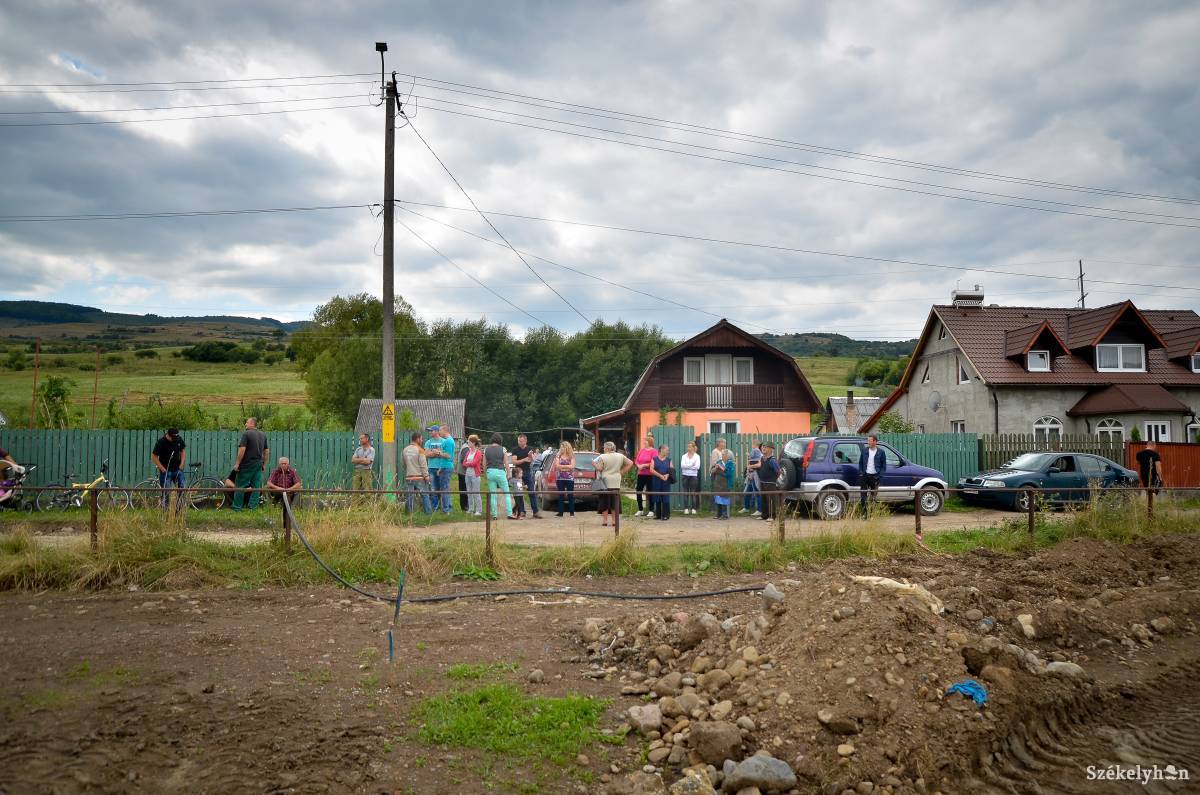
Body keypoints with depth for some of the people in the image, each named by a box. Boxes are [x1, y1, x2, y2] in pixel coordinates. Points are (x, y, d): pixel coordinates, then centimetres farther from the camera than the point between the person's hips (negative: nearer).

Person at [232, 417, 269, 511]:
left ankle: (237, 508, 7)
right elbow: (267, 451, 14)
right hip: (258, 464, 6)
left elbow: (242, 449, -16)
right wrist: (264, 464, 19)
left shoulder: (246, 433, -10)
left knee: (241, 486, 3)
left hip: (247, 464, -6)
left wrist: (237, 463, -11)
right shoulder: (263, 435, 11)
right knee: (256, 487, 6)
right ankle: (252, 507, 5)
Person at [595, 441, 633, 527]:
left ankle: (605, 521, 5)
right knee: (615, 504, 7)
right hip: (616, 484, 3)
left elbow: (599, 469, -11)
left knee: (605, 503, 4)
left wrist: (594, 464, 7)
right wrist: (622, 472, 9)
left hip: (605, 483, -3)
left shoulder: (602, 457, -8)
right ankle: (614, 521, 7)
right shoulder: (620, 456, 6)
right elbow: (630, 463, 8)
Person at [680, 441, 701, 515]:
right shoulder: (684, 456, 8)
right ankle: (686, 508, 3)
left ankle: (693, 508, 3)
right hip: (685, 475, 2)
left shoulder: (697, 456, 3)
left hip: (693, 475, -1)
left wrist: (687, 466, -9)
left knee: (693, 492, -2)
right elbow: (682, 465, -7)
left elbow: (697, 466, -10)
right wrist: (691, 465, -13)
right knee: (686, 492, 0)